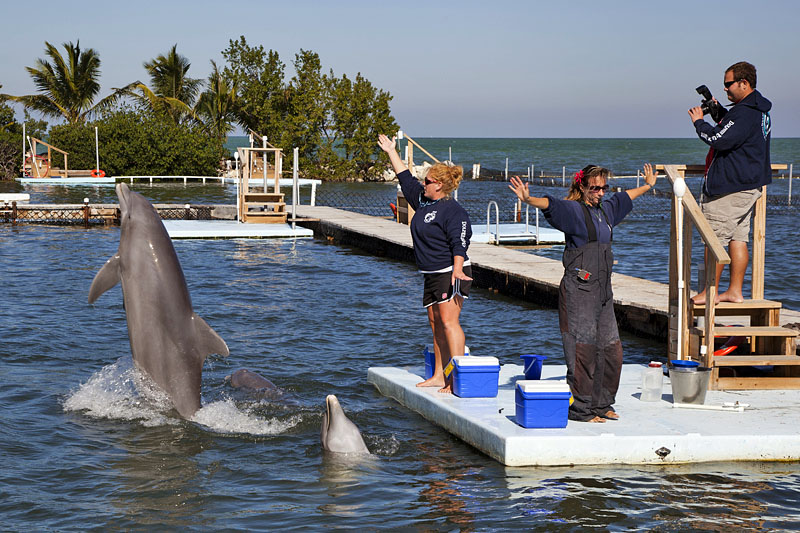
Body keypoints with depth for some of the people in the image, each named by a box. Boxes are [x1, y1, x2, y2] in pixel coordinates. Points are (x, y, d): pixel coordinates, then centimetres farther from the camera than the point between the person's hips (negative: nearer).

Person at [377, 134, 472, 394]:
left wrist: (457, 270, -34)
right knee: (436, 325, 10)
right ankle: (438, 376, 14)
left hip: (451, 273, -10)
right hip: (432, 275, 10)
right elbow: (405, 178, 25)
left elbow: (459, 244, -22)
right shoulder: (423, 202, 13)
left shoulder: (454, 212, -13)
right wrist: (391, 152, 30)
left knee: (448, 321, -16)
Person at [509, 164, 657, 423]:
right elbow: (550, 205, -25)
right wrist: (528, 199, -45)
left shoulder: (605, 208, 16)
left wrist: (647, 185, 52)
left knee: (611, 349, 9)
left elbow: (626, 197, 36)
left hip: (603, 292, 8)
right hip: (579, 291, -8)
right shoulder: (573, 210, -6)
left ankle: (602, 404, 21)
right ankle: (581, 409, -1)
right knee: (584, 350, -7)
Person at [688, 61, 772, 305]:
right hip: (749, 184, 10)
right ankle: (735, 291, 13)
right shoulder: (760, 110, 14)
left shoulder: (744, 113, -19)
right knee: (738, 238, 11)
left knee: (715, 238, -4)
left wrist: (699, 122, -10)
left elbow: (720, 139, -24)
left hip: (729, 188, -10)